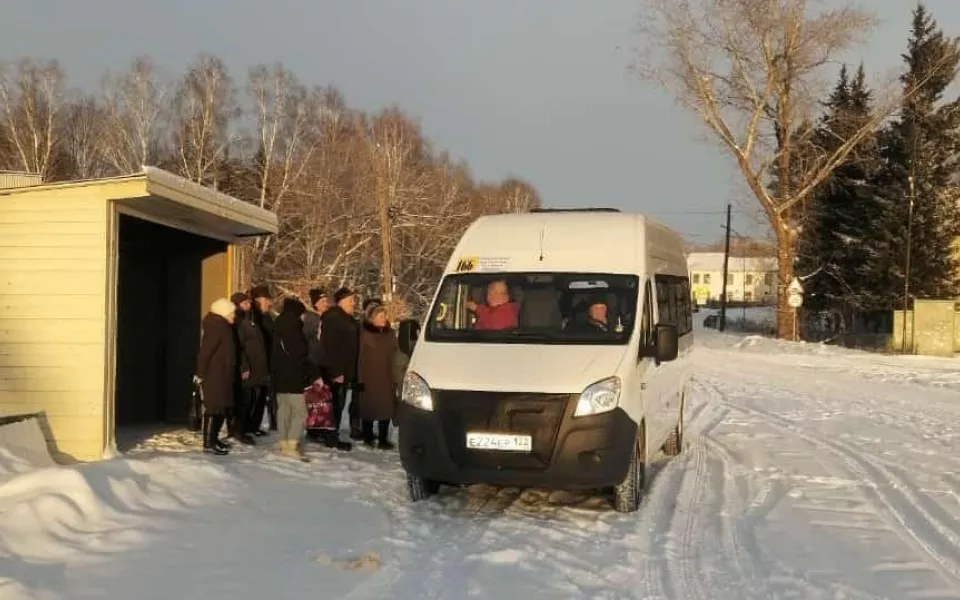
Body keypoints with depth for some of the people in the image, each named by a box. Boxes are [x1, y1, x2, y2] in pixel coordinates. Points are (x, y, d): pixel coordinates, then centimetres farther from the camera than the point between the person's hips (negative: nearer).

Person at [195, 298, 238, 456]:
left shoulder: (222, 326, 15)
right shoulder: (217, 326, -15)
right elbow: (205, 351, -20)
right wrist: (201, 374, -19)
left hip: (222, 375, 10)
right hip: (214, 375, -10)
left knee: (222, 408, 13)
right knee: (214, 408, -7)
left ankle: (214, 439, 22)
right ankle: (208, 444, -4)